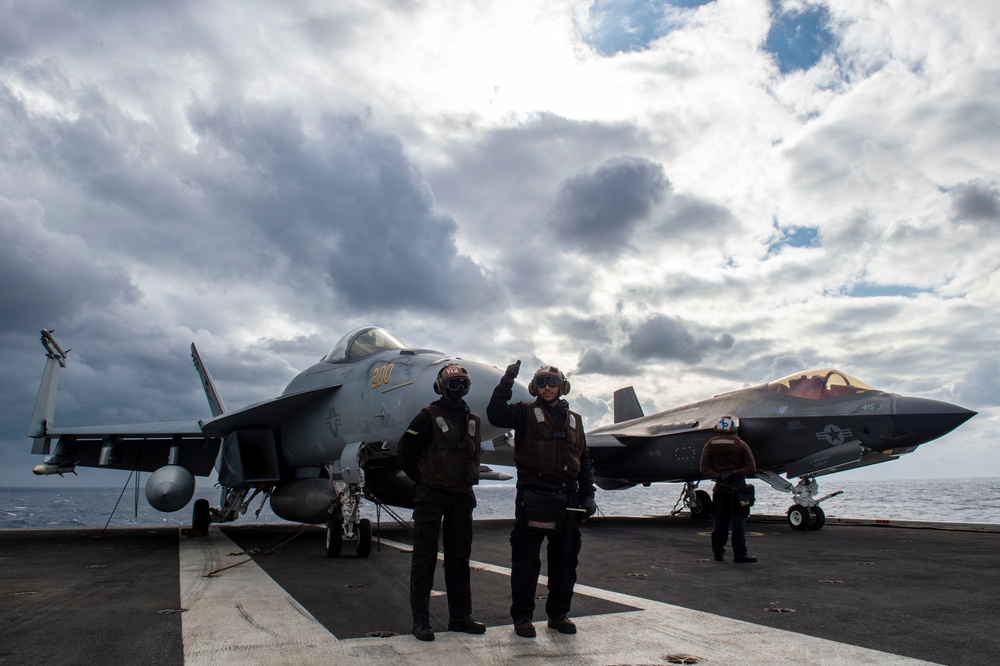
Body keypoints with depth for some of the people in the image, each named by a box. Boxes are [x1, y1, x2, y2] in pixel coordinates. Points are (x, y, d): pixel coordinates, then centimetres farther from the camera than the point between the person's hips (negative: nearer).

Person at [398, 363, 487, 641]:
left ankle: (460, 615, 22)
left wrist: (470, 479, 13)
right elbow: (405, 449, -8)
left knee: (459, 557, 12)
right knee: (425, 556, -1)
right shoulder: (429, 416, -8)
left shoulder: (473, 421, 11)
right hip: (431, 496, -6)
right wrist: (422, 479, -4)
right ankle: (420, 619, 7)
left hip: (462, 496, 6)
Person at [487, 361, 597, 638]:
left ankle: (558, 613, 24)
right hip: (533, 495, -5)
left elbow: (584, 460, 20)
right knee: (526, 558, 0)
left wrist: (587, 494, 12)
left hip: (567, 498, 5)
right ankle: (522, 616, 11)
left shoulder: (574, 420, 18)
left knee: (565, 558, 11)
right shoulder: (526, 412, 4)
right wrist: (507, 381, -19)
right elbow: (496, 414, -15)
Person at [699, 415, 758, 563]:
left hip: (720, 485, 3)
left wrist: (718, 476, -14)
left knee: (719, 519, 10)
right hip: (737, 485, -3)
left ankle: (718, 552, 14)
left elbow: (704, 470, -4)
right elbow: (751, 467, -9)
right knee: (737, 519, -1)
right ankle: (739, 554, -1)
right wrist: (735, 473, -14)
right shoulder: (740, 444, -2)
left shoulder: (710, 445, 3)